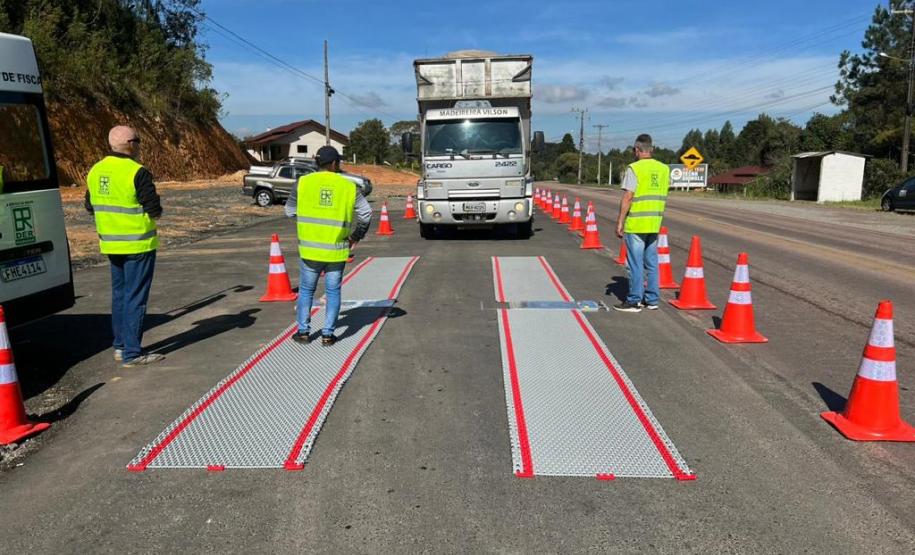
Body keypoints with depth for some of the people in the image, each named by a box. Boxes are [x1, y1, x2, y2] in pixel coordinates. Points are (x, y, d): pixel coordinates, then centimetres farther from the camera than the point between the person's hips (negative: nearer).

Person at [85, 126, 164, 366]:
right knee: (135, 297, -2)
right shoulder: (137, 172, -17)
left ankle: (120, 346, 25)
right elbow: (154, 210, -18)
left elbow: (90, 206, 15)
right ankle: (132, 352, 2)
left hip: (110, 243, 7)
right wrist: (147, 205, 3)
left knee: (119, 294, 17)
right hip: (137, 243, -7)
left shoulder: (95, 171, 7)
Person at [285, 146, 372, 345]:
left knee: (306, 290, 16)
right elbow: (366, 214, -2)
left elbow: (290, 211, 6)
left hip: (309, 248, 0)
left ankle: (303, 332, 20)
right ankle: (328, 334, 13)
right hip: (337, 250, 0)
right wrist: (356, 235, 10)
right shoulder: (348, 186, -1)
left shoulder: (303, 182, -1)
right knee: (333, 292, 11)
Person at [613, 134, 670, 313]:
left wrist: (620, 222, -11)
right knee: (651, 262, 13)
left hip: (635, 223, -6)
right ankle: (652, 299, 20)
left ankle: (634, 301, 5)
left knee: (635, 263, 0)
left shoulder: (634, 168, -11)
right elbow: (663, 196, 13)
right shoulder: (664, 169, 9)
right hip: (655, 223, 6)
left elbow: (627, 198, -15)